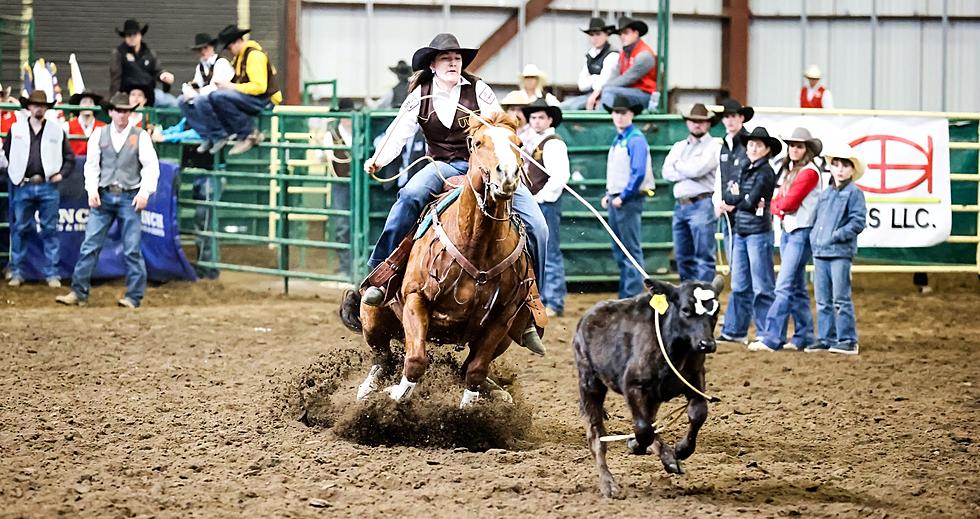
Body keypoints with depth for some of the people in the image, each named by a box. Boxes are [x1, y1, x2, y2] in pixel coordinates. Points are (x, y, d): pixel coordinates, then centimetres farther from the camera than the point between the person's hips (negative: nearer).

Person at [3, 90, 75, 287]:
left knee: (50, 230, 2)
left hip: (48, 186, 0)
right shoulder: (16, 129, 5)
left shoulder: (57, 131, 5)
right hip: (23, 186, 0)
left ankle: (51, 273, 6)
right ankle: (16, 273, 10)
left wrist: (61, 174, 0)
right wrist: (13, 174, 8)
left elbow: (70, 158, 11)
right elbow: (5, 153, 14)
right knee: (20, 230, 3)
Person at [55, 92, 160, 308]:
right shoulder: (99, 134, 7)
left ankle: (133, 297, 5)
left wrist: (145, 192, -13)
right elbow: (92, 164, 5)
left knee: (132, 249, 0)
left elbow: (151, 166, -2)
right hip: (103, 197, 2)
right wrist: (92, 189, -7)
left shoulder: (141, 136, 1)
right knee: (90, 246, 0)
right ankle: (78, 292, 5)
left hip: (129, 198, -2)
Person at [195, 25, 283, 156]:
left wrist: (232, 87, -19)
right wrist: (224, 85, -4)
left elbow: (259, 87, -23)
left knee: (219, 97, -29)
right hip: (247, 99, 10)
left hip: (264, 100, -10)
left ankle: (248, 134, -20)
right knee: (204, 102, 0)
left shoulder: (255, 55, -14)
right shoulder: (239, 56, 16)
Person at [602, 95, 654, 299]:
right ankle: (624, 297, 18)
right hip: (615, 200, 10)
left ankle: (634, 295, -8)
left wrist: (623, 197, -17)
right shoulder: (617, 140, 17)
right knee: (619, 251, 12)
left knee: (631, 250, -8)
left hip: (629, 200, -10)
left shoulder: (635, 139, -11)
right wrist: (608, 195, 13)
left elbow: (639, 172, -19)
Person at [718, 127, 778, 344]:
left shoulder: (765, 173, -9)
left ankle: (766, 332, 0)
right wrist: (743, 199, -9)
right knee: (739, 284, 11)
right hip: (740, 232, 8)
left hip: (758, 233, -8)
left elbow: (751, 201, -16)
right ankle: (734, 330, 16)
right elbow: (726, 194, 8)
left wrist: (736, 197, 1)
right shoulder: (745, 171, 16)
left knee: (762, 285, -4)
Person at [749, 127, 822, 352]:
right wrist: (780, 209, -8)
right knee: (797, 287, 12)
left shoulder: (809, 171, -10)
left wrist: (777, 203, 2)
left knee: (784, 286, -12)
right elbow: (776, 201, 13)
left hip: (801, 231, -9)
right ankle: (804, 337, 17)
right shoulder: (788, 170, 17)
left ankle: (772, 338, -16)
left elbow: (790, 201, -17)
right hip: (787, 229, 9)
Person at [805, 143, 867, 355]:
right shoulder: (825, 194, 19)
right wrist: (813, 237, 8)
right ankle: (826, 338, 14)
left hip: (840, 252, -7)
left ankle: (847, 340, -3)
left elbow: (858, 221, -10)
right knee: (822, 300, 8)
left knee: (841, 299, -7)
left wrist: (837, 235, -15)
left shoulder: (854, 193, -3)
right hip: (819, 252, 7)